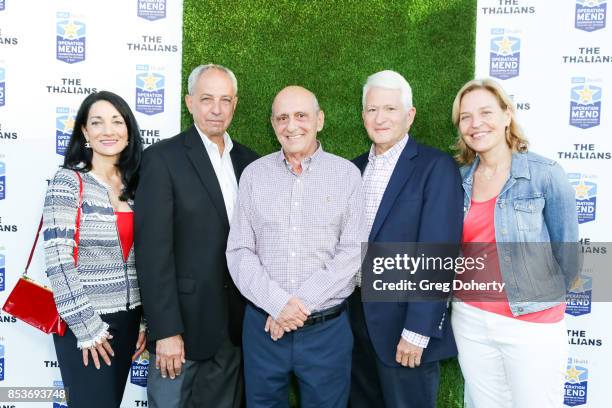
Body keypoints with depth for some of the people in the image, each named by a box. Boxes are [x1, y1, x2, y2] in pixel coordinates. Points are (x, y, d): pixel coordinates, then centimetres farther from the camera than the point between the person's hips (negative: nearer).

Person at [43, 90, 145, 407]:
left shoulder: (134, 185, 6)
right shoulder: (68, 181, -10)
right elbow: (58, 260, -15)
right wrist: (87, 327, -15)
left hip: (129, 321, 5)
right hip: (85, 325, -5)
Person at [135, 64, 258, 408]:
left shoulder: (249, 162, 8)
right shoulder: (163, 158, -8)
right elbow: (153, 249, -13)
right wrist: (166, 330, -16)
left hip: (235, 324, 5)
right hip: (183, 319, -5)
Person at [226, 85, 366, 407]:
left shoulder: (347, 174, -1)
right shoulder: (254, 174, 3)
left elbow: (353, 252, -6)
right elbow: (239, 252, 0)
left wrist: (302, 303, -13)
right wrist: (277, 303, -12)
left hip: (327, 327, -1)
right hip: (263, 324, 2)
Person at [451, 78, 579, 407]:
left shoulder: (545, 174, -10)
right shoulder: (459, 180, 2)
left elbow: (567, 255, -4)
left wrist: (538, 297, 5)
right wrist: (476, 293, 8)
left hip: (532, 324, -4)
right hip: (470, 319, 4)